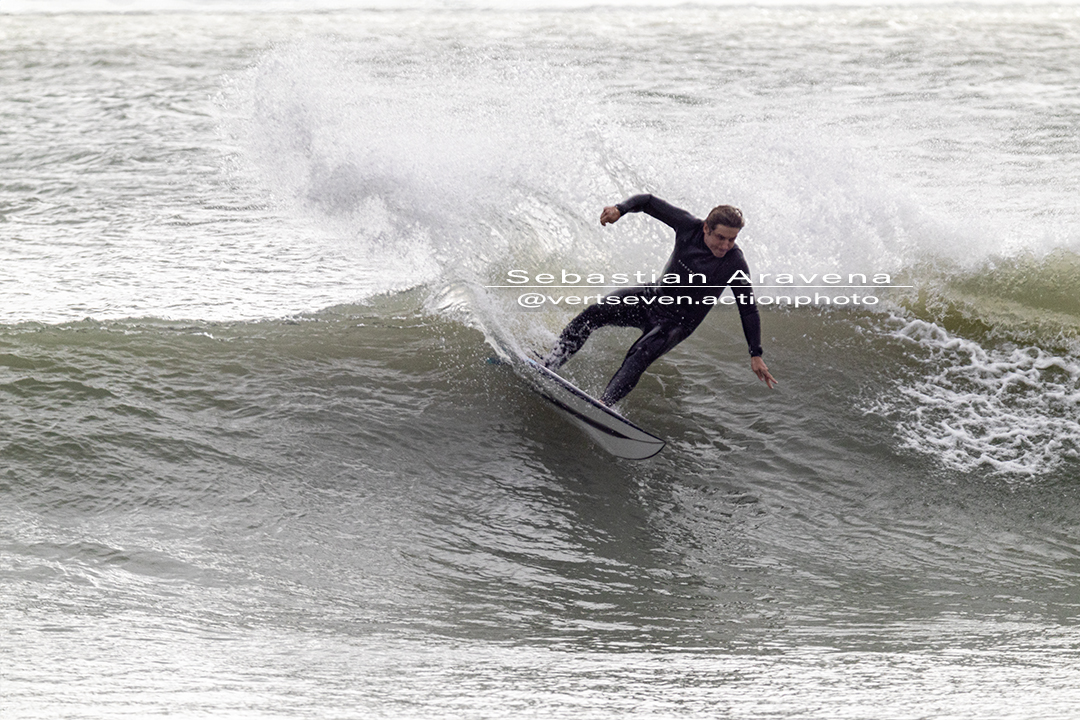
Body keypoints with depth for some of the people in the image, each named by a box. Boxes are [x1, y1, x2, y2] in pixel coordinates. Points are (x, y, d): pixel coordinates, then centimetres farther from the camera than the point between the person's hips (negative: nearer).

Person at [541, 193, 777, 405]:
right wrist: (620, 209, -27)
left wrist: (756, 355, -17)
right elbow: (648, 202, -7)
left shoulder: (735, 265, -23)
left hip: (678, 323, -4)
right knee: (596, 313, -17)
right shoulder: (689, 227, -16)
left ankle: (604, 404, -37)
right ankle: (550, 364, -16)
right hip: (652, 299, 4)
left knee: (640, 355, -30)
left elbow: (749, 311, -16)